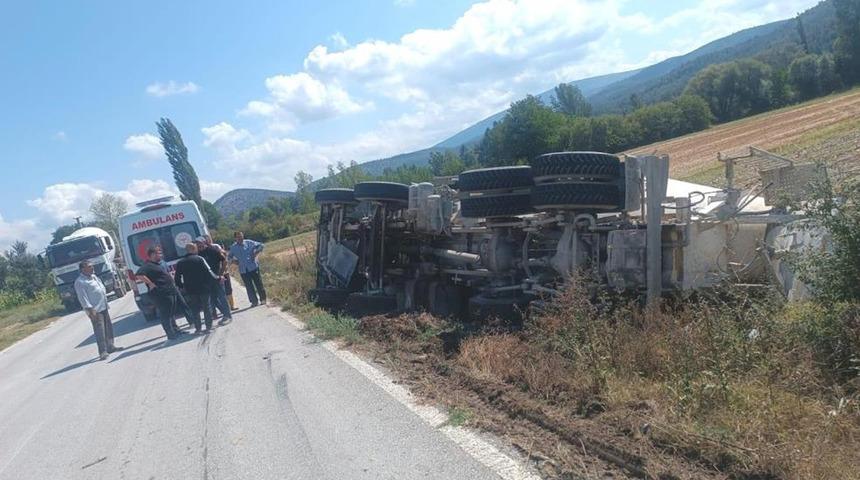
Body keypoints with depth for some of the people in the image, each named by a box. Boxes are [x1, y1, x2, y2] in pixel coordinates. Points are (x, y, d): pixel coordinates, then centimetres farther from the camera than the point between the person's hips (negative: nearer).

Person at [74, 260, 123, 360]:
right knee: (100, 331, -11)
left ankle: (110, 347, 26)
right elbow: (82, 297, -18)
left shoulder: (94, 276, 15)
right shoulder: (80, 282, -13)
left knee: (108, 327, 15)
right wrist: (90, 309, -23)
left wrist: (106, 302, 22)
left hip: (103, 307, 9)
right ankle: (103, 352, -10)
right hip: (95, 310, -9)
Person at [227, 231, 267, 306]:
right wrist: (233, 260, 1)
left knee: (258, 283, 2)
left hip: (253, 267, -2)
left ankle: (263, 299, 13)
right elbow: (229, 257, 20)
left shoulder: (249, 243, -1)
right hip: (243, 270, 2)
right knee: (249, 286, 3)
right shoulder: (233, 247, 5)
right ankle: (254, 301, 10)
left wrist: (256, 253, -6)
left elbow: (260, 245, 5)